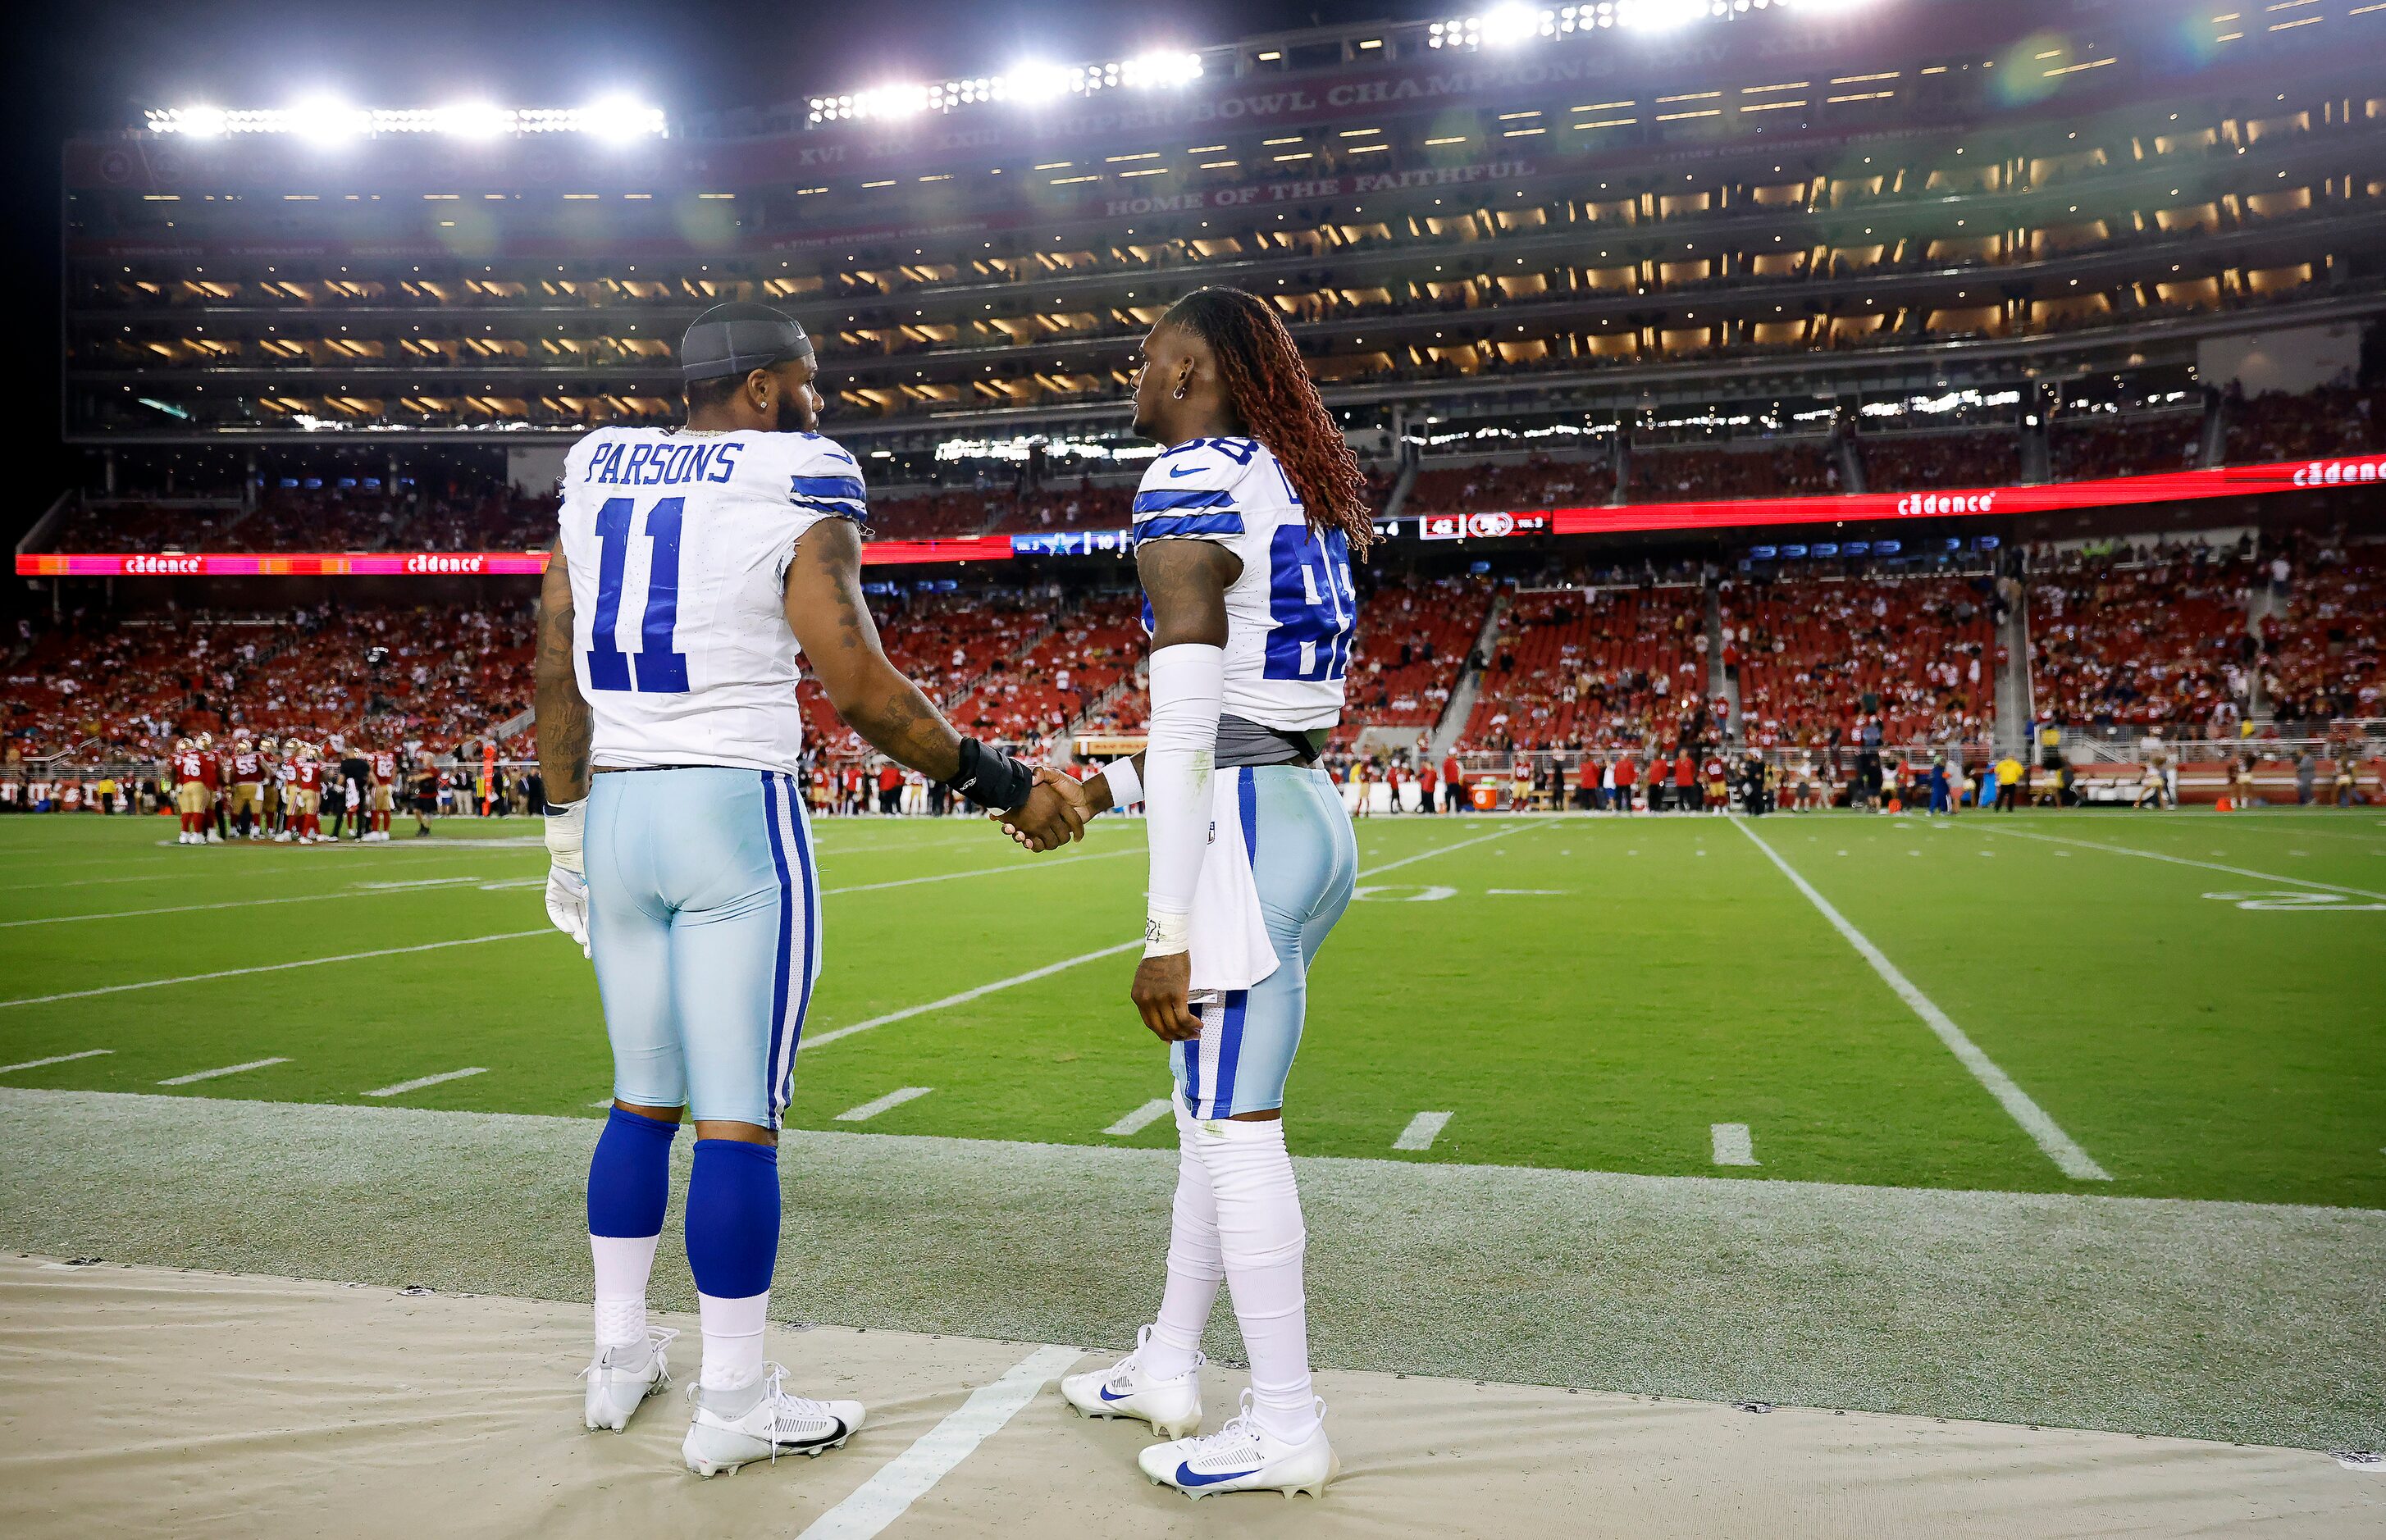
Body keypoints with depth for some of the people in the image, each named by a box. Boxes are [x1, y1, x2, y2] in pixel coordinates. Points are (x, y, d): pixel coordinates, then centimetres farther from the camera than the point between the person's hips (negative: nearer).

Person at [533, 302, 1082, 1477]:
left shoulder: (593, 484, 11)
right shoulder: (796, 498, -7)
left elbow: (556, 678, 12)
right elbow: (862, 689, -13)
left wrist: (568, 823, 20)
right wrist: (1001, 786, -3)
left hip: (616, 808, 7)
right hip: (734, 811, -7)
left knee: (642, 1098, 18)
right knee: (739, 1116, 0)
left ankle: (621, 1357, 29)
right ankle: (734, 1402, 10)